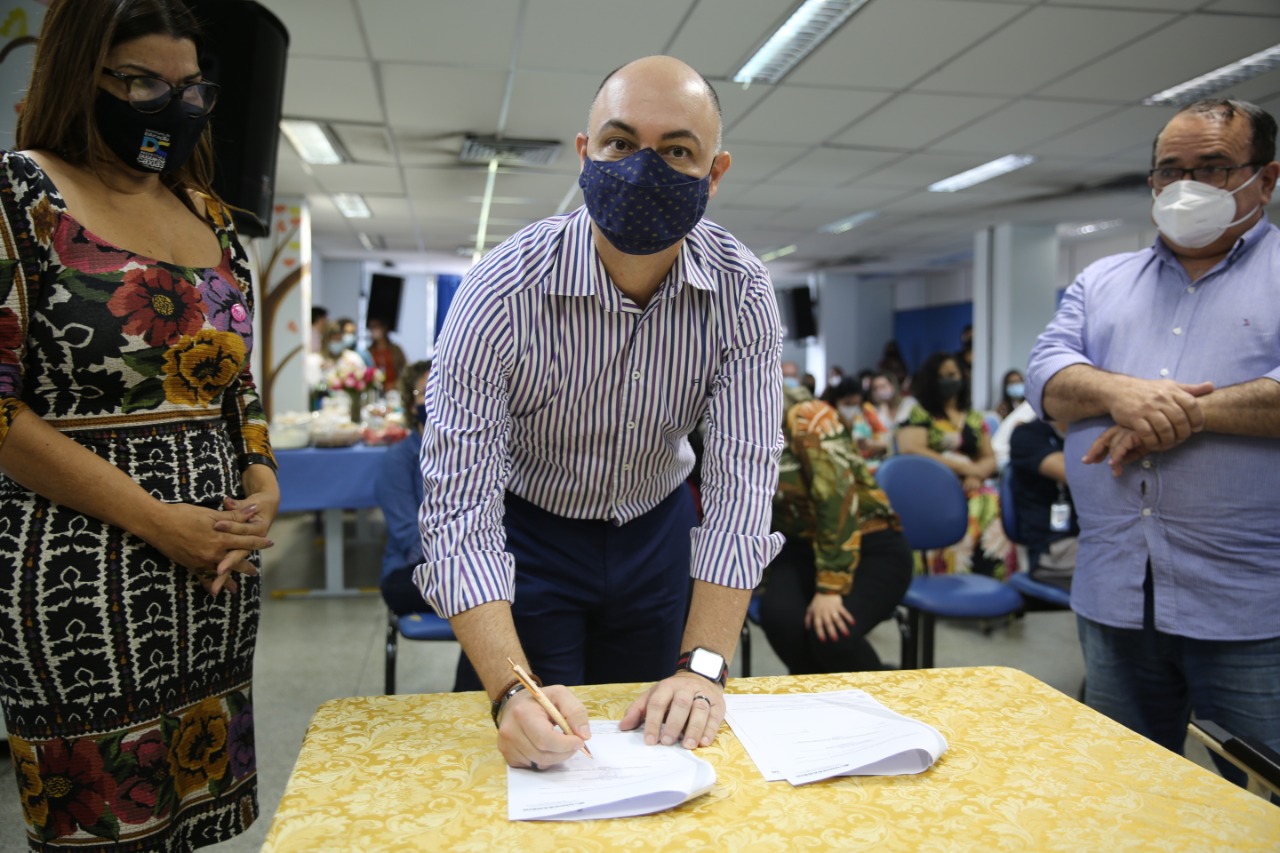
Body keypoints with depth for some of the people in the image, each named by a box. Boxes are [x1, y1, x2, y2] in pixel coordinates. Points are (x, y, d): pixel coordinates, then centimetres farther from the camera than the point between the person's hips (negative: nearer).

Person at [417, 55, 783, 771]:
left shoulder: (743, 293, -21)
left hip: (658, 528, 3)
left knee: (658, 742, 16)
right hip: (531, 531, -2)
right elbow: (460, 508, -30)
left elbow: (742, 484, -24)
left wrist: (704, 667, -32)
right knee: (540, 745, 8)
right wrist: (511, 691, -42)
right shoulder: (501, 295, -29)